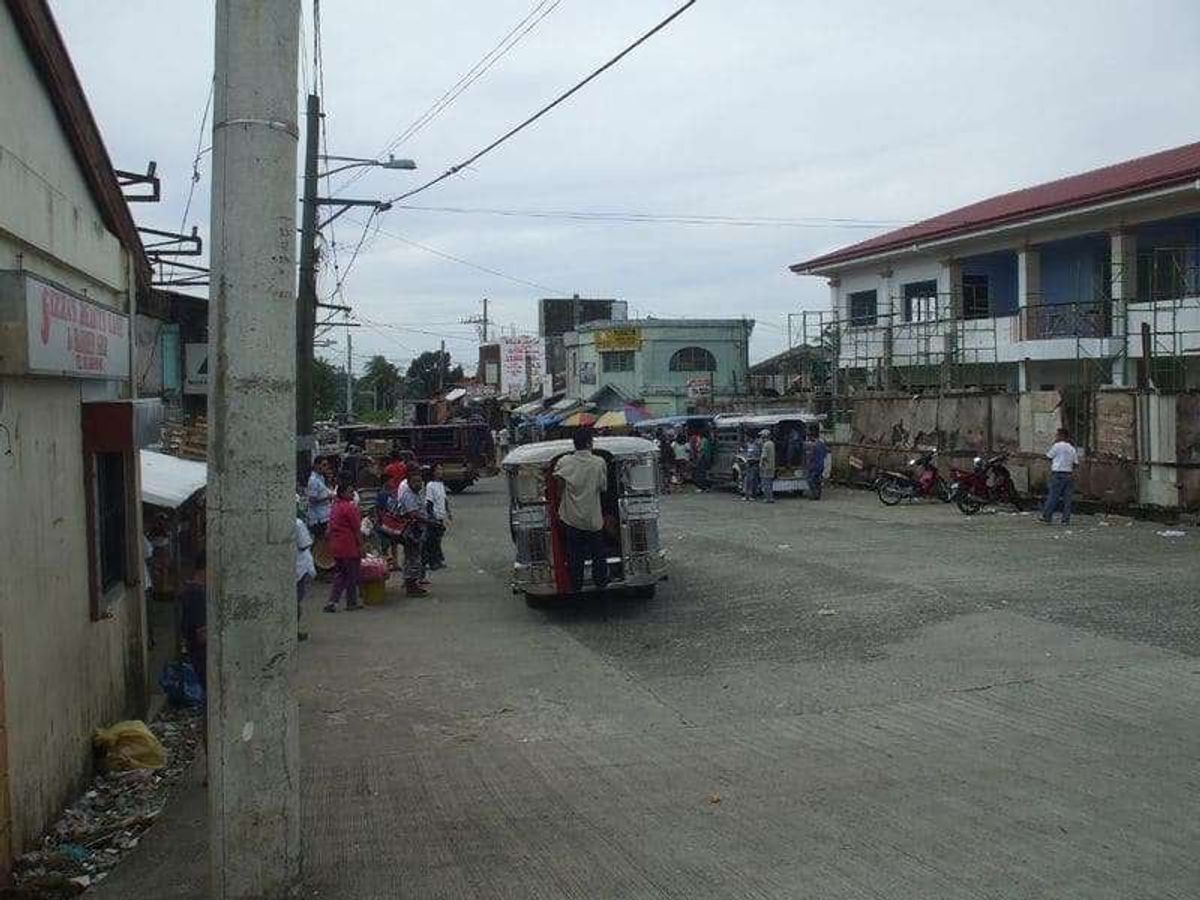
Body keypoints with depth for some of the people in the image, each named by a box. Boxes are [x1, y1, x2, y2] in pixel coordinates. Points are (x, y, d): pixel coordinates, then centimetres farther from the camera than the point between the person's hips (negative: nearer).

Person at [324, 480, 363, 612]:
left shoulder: (335, 507, 9)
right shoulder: (350, 508, -16)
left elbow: (330, 528, 15)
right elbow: (357, 530, -15)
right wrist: (361, 545, -8)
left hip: (336, 546, 8)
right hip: (349, 546, -8)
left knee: (340, 574, 14)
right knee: (351, 575, 5)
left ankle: (332, 602, 10)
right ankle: (352, 602, 13)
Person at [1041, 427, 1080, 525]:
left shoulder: (1057, 446, -5)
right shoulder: (1072, 448, 12)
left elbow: (1048, 457, 4)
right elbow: (1075, 463, 10)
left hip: (1057, 474, -5)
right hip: (1069, 475, 5)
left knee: (1053, 496, -3)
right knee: (1067, 498, 5)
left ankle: (1046, 517, -1)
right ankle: (1066, 519, 4)